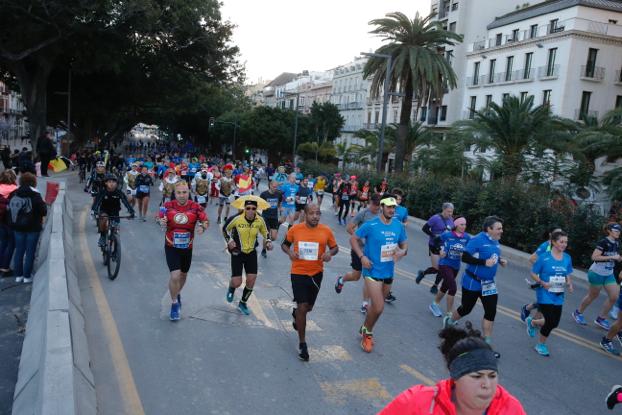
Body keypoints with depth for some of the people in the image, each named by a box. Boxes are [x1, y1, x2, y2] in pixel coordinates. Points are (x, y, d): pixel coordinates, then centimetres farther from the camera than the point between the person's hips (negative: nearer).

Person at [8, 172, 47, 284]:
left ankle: (18, 275, 18)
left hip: (18, 227, 5)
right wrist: (43, 204, 6)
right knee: (30, 252, 4)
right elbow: (44, 211, -12)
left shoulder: (13, 194, 2)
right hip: (32, 228, -4)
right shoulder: (35, 195, -13)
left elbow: (9, 210, 5)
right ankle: (27, 276, 7)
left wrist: (12, 224, 14)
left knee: (19, 250, 13)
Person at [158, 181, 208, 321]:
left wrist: (202, 227, -31)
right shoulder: (168, 205, -12)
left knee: (183, 275, 20)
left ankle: (177, 293, 51)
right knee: (175, 276, -15)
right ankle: (174, 304, 8)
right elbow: (161, 219, 2)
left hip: (187, 247, 2)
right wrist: (162, 222, -21)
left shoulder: (196, 207, -13)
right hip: (171, 247, -2)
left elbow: (206, 221, -9)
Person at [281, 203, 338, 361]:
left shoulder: (326, 231, -6)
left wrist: (330, 253, -16)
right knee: (302, 307, -6)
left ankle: (296, 313, 56)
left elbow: (335, 247, 6)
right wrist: (289, 252, -15)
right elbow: (284, 244, 6)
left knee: (308, 307, 19)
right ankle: (302, 344, 10)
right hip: (298, 273, -3)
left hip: (316, 274, 3)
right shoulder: (295, 229, -8)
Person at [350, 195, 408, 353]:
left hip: (389, 273, 6)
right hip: (373, 271, -6)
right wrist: (362, 257, -18)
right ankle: (367, 332, 17)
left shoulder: (398, 226, 0)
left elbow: (404, 244, 12)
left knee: (376, 306, 19)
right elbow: (353, 239, -6)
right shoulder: (370, 225, -15)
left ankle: (366, 330, 43)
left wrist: (402, 252, -11)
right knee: (379, 308, -11)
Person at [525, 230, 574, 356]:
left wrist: (569, 284, -7)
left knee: (554, 323, 8)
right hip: (545, 295, -5)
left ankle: (532, 322, 39)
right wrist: (542, 283, -22)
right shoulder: (544, 257, -13)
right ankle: (541, 345, 19)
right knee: (550, 322, -8)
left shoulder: (567, 258, 2)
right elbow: (533, 274, -6)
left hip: (558, 296, 5)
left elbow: (567, 275, 13)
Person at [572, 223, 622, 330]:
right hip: (597, 273, -7)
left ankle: (601, 318, 16)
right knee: (593, 296, 6)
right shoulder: (603, 242, -19)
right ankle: (578, 313, 27)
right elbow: (594, 257, -26)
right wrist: (611, 257, -25)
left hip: (609, 274, 7)